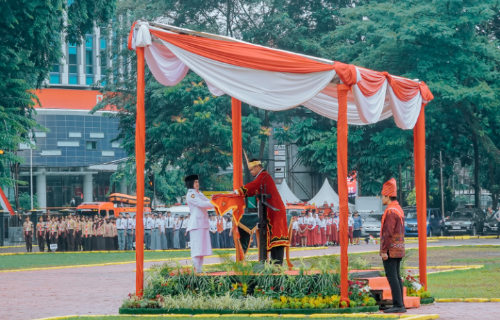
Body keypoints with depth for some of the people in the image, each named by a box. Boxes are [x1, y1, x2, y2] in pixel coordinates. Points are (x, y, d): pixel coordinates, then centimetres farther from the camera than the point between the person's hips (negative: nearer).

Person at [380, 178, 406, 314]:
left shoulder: (390, 211, -16)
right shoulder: (399, 209, 16)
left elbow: (388, 232, -22)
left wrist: (384, 250, -21)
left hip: (390, 250, -10)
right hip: (399, 250, 10)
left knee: (391, 276, -10)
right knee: (396, 276, 10)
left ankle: (397, 305, -13)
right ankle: (400, 305, 10)